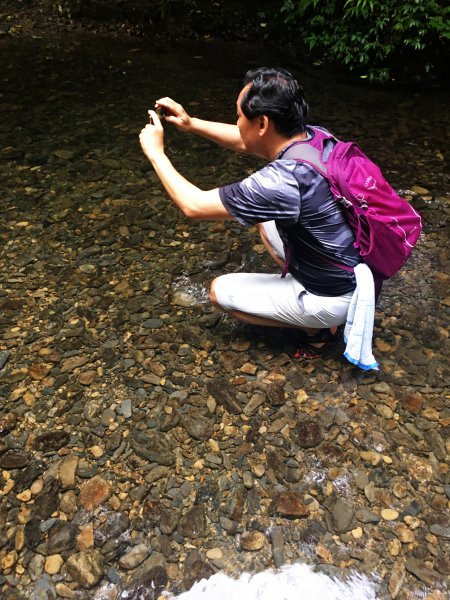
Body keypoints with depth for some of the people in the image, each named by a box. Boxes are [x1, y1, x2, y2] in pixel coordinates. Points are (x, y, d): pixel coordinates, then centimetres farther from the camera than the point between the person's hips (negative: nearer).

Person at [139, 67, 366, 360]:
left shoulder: (281, 181, -33)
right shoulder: (313, 137, -8)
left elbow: (194, 206, -22)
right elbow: (244, 143, 11)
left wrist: (155, 151, -10)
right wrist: (190, 123, 5)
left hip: (334, 299, -8)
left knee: (221, 291, 5)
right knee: (262, 214, 20)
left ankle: (317, 329, 8)